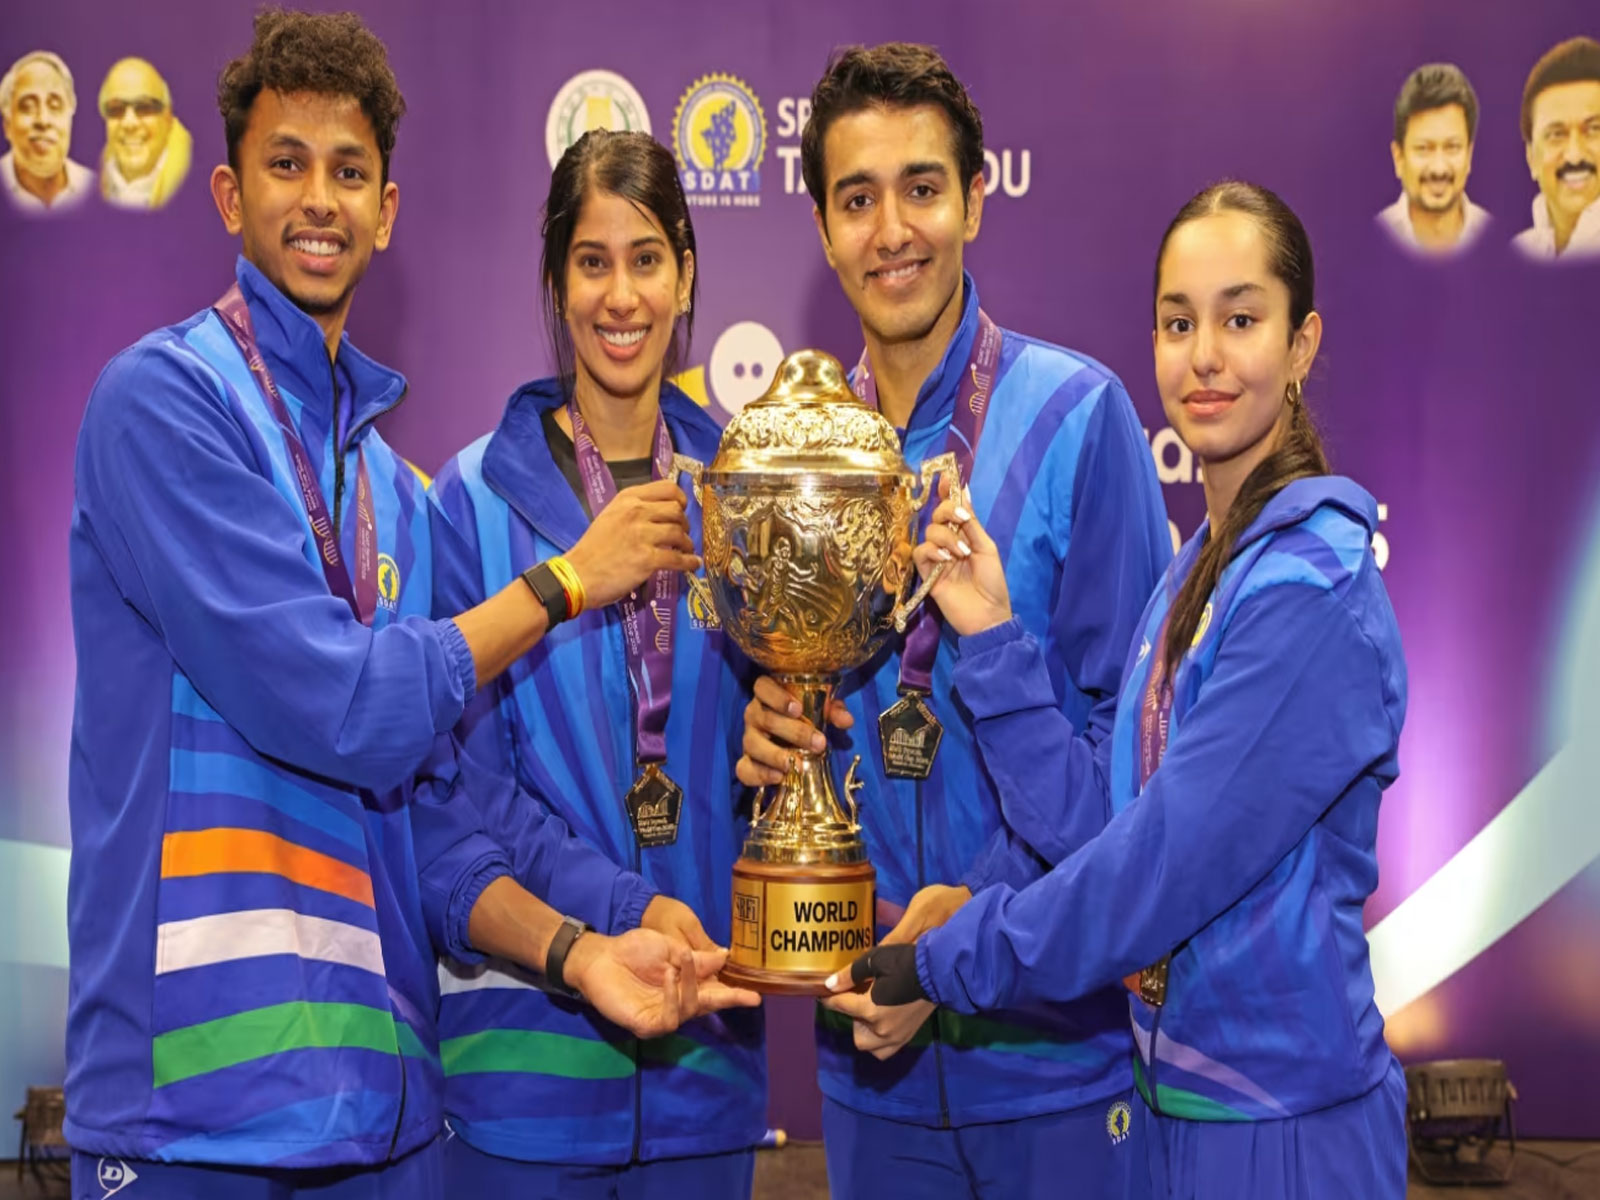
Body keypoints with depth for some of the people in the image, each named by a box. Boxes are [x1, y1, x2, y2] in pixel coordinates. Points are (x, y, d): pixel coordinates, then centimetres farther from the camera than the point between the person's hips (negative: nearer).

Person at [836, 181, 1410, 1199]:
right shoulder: (1201, 565, 6)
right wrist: (992, 637, -6)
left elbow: (1170, 859, -23)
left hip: (1282, 1114, -8)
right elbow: (1104, 815, 2)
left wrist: (945, 969, -14)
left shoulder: (1311, 582, -20)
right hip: (1180, 1087, 8)